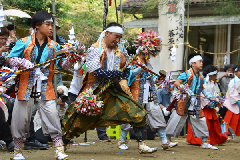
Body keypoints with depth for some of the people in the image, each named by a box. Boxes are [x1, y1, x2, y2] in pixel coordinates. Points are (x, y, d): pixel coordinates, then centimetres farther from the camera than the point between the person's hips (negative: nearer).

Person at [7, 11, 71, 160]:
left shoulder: (54, 46, 8)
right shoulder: (24, 43, 1)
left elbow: (63, 65, 3)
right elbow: (10, 59, 2)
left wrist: (69, 60, -17)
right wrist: (23, 62, -14)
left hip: (45, 89, 1)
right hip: (26, 88, -1)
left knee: (52, 117, -9)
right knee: (20, 118, 4)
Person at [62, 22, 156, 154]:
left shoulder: (120, 50, 7)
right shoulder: (94, 50, -10)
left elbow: (128, 67, 22)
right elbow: (97, 72, -22)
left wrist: (123, 81, 4)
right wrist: (119, 74, -19)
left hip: (115, 91, 4)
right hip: (95, 92, -4)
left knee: (138, 113, -6)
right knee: (80, 120, -2)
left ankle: (141, 144, 4)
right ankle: (63, 144, 17)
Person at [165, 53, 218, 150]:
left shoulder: (200, 77, 13)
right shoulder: (187, 74, -9)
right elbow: (176, 83, -17)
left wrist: (210, 96, 19)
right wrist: (186, 90, -27)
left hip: (196, 103, 6)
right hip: (185, 101, -6)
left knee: (200, 120, 7)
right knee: (178, 120, -2)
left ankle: (205, 143, 15)